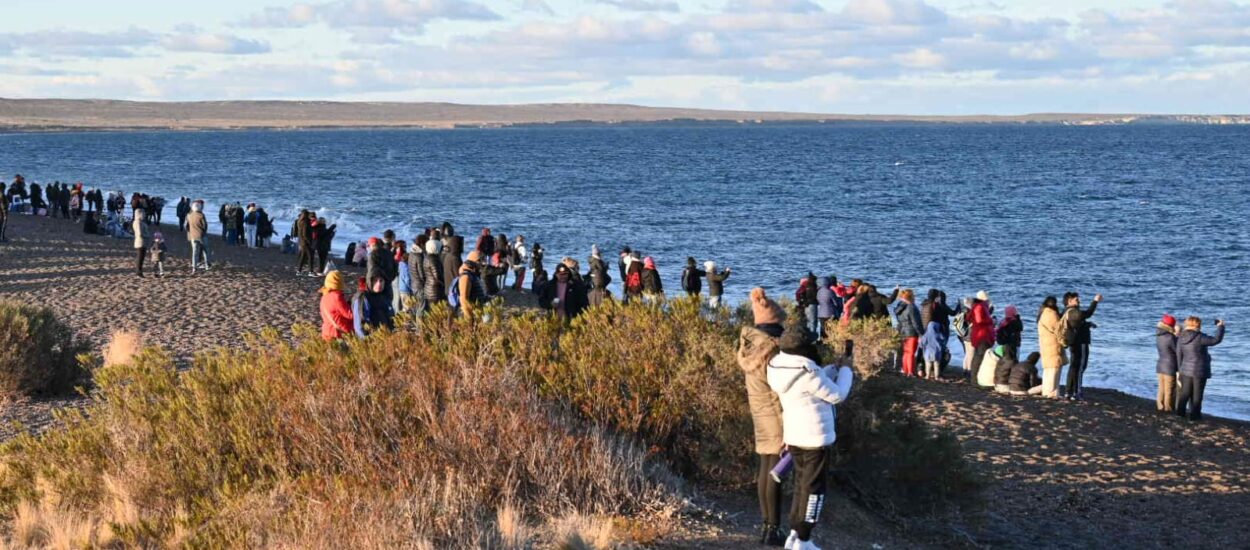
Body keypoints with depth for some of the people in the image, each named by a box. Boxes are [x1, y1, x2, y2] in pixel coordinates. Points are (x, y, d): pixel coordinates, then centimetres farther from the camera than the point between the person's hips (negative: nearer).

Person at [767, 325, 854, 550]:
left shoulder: (780, 367, 1)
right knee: (813, 489, 2)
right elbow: (837, 395, -14)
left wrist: (833, 368, 14)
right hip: (814, 437, -8)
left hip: (793, 436, 8)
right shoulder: (807, 372, -25)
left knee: (801, 485, 21)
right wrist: (845, 371, 2)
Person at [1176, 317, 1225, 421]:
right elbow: (1216, 340, -13)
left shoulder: (1180, 338, 0)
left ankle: (1180, 410, 16)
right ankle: (1194, 414, 9)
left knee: (1185, 392, 16)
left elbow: (1179, 355, 7)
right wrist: (1220, 326, 1)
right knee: (1197, 394, 5)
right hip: (1199, 371, -5)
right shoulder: (1199, 338, -18)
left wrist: (1180, 369, 18)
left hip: (1186, 370, 5)